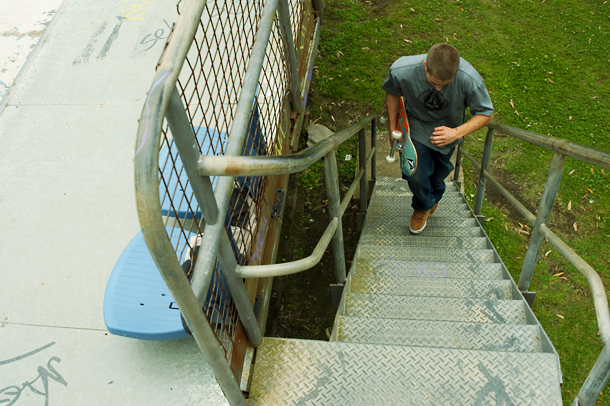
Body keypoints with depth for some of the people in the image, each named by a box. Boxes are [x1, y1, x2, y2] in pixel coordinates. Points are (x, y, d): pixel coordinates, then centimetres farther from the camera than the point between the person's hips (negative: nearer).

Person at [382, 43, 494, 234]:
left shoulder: (469, 79, -38)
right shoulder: (401, 70, -35)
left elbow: (486, 113, -20)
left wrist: (456, 133, -35)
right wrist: (393, 128, -6)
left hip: (448, 128, 1)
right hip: (416, 125, -1)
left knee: (440, 171, 20)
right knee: (416, 174, -7)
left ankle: (433, 199, 57)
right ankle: (424, 206, 29)